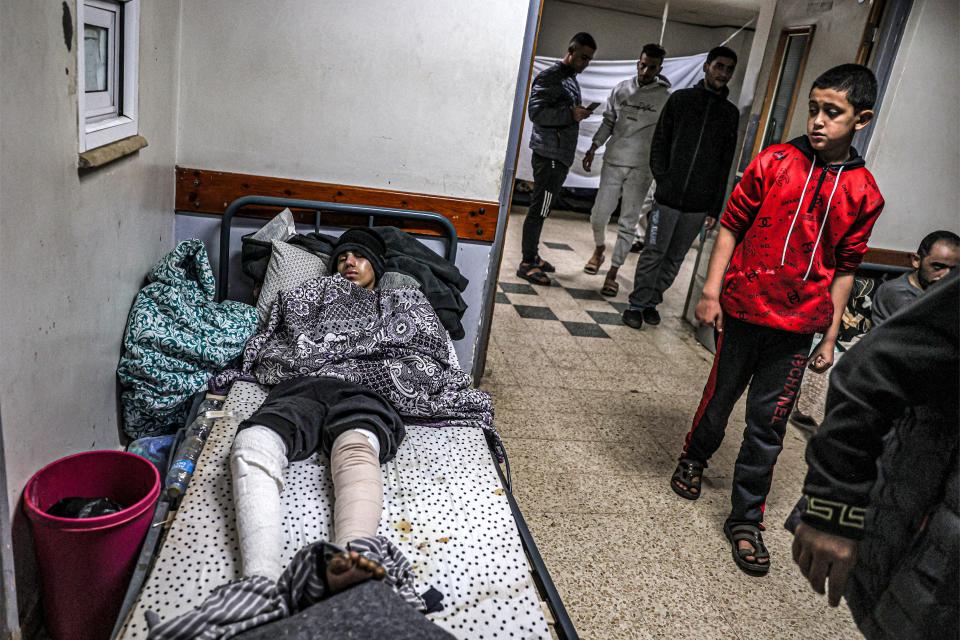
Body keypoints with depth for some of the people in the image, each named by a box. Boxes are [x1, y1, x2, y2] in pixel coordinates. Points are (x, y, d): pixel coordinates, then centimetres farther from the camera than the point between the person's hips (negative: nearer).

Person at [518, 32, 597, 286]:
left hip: (561, 155, 9)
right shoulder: (549, 77, -10)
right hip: (549, 154, -9)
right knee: (539, 209, -7)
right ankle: (527, 264, -3)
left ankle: (532, 256, 22)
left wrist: (578, 113, 10)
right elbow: (536, 112, -19)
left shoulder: (571, 79, 19)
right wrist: (571, 114, -22)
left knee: (541, 209, 13)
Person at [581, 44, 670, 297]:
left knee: (628, 223, -1)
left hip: (641, 168, -2)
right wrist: (594, 147, 7)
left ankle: (613, 272, 7)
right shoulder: (621, 89, 6)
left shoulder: (666, 99, -2)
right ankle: (599, 249, 33)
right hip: (613, 162, 2)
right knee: (599, 214, 3)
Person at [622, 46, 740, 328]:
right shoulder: (680, 99, 5)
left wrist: (715, 208, 4)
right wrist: (663, 180, -8)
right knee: (653, 253, 0)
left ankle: (653, 301, 21)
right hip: (668, 197, -2)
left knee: (675, 258, 8)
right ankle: (637, 303, 10)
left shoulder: (731, 113, 10)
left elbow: (725, 165, 9)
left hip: (699, 205, 2)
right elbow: (659, 144, 4)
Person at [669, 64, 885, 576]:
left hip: (798, 326, 1)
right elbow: (731, 225, 0)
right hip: (744, 309, -1)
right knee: (720, 396, 14)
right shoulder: (774, 162, -4)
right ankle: (693, 459, 43)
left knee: (768, 423, 6)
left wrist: (830, 336, 7)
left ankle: (745, 519, 20)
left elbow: (844, 269, 7)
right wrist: (711, 291, -6)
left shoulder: (864, 194, 1)